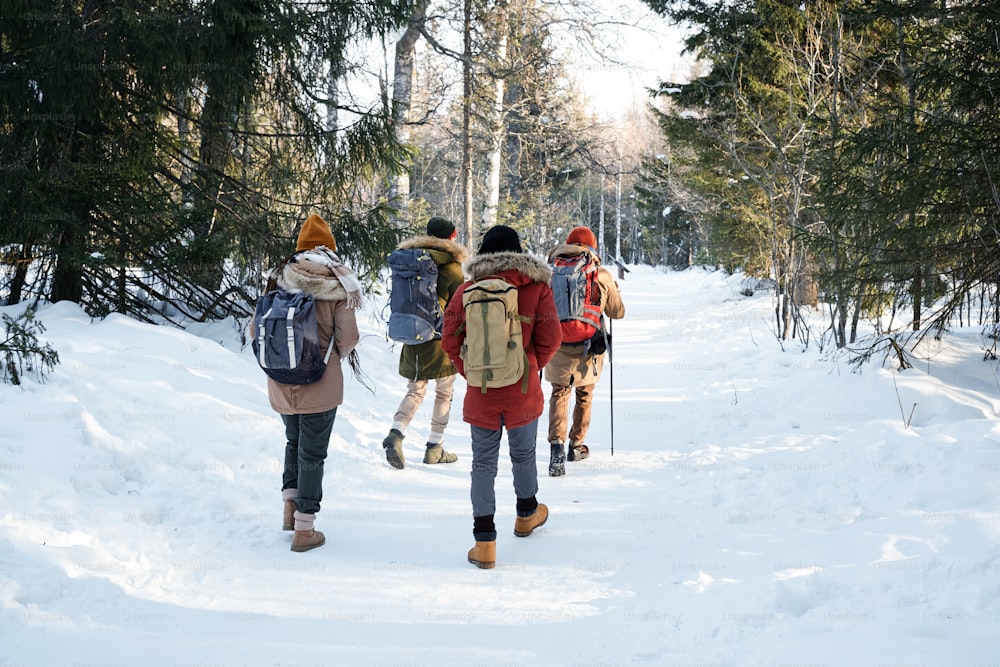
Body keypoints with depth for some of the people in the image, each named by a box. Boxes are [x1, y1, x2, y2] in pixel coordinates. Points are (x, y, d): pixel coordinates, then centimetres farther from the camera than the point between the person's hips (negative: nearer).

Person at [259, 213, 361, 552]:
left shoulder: (279, 278, 0)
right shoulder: (338, 284, -7)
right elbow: (348, 339, -10)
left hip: (280, 382, 3)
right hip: (320, 384, -3)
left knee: (294, 440, 27)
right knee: (312, 453, 7)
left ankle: (290, 505, 19)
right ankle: (304, 530, 10)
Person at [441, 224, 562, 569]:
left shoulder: (467, 289, -2)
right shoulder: (536, 287, -4)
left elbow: (450, 340, -1)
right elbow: (550, 338, -3)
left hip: (481, 394, 0)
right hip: (523, 391, 0)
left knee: (483, 463, 6)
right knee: (523, 455, 20)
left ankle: (484, 541, 3)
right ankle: (526, 514, 43)